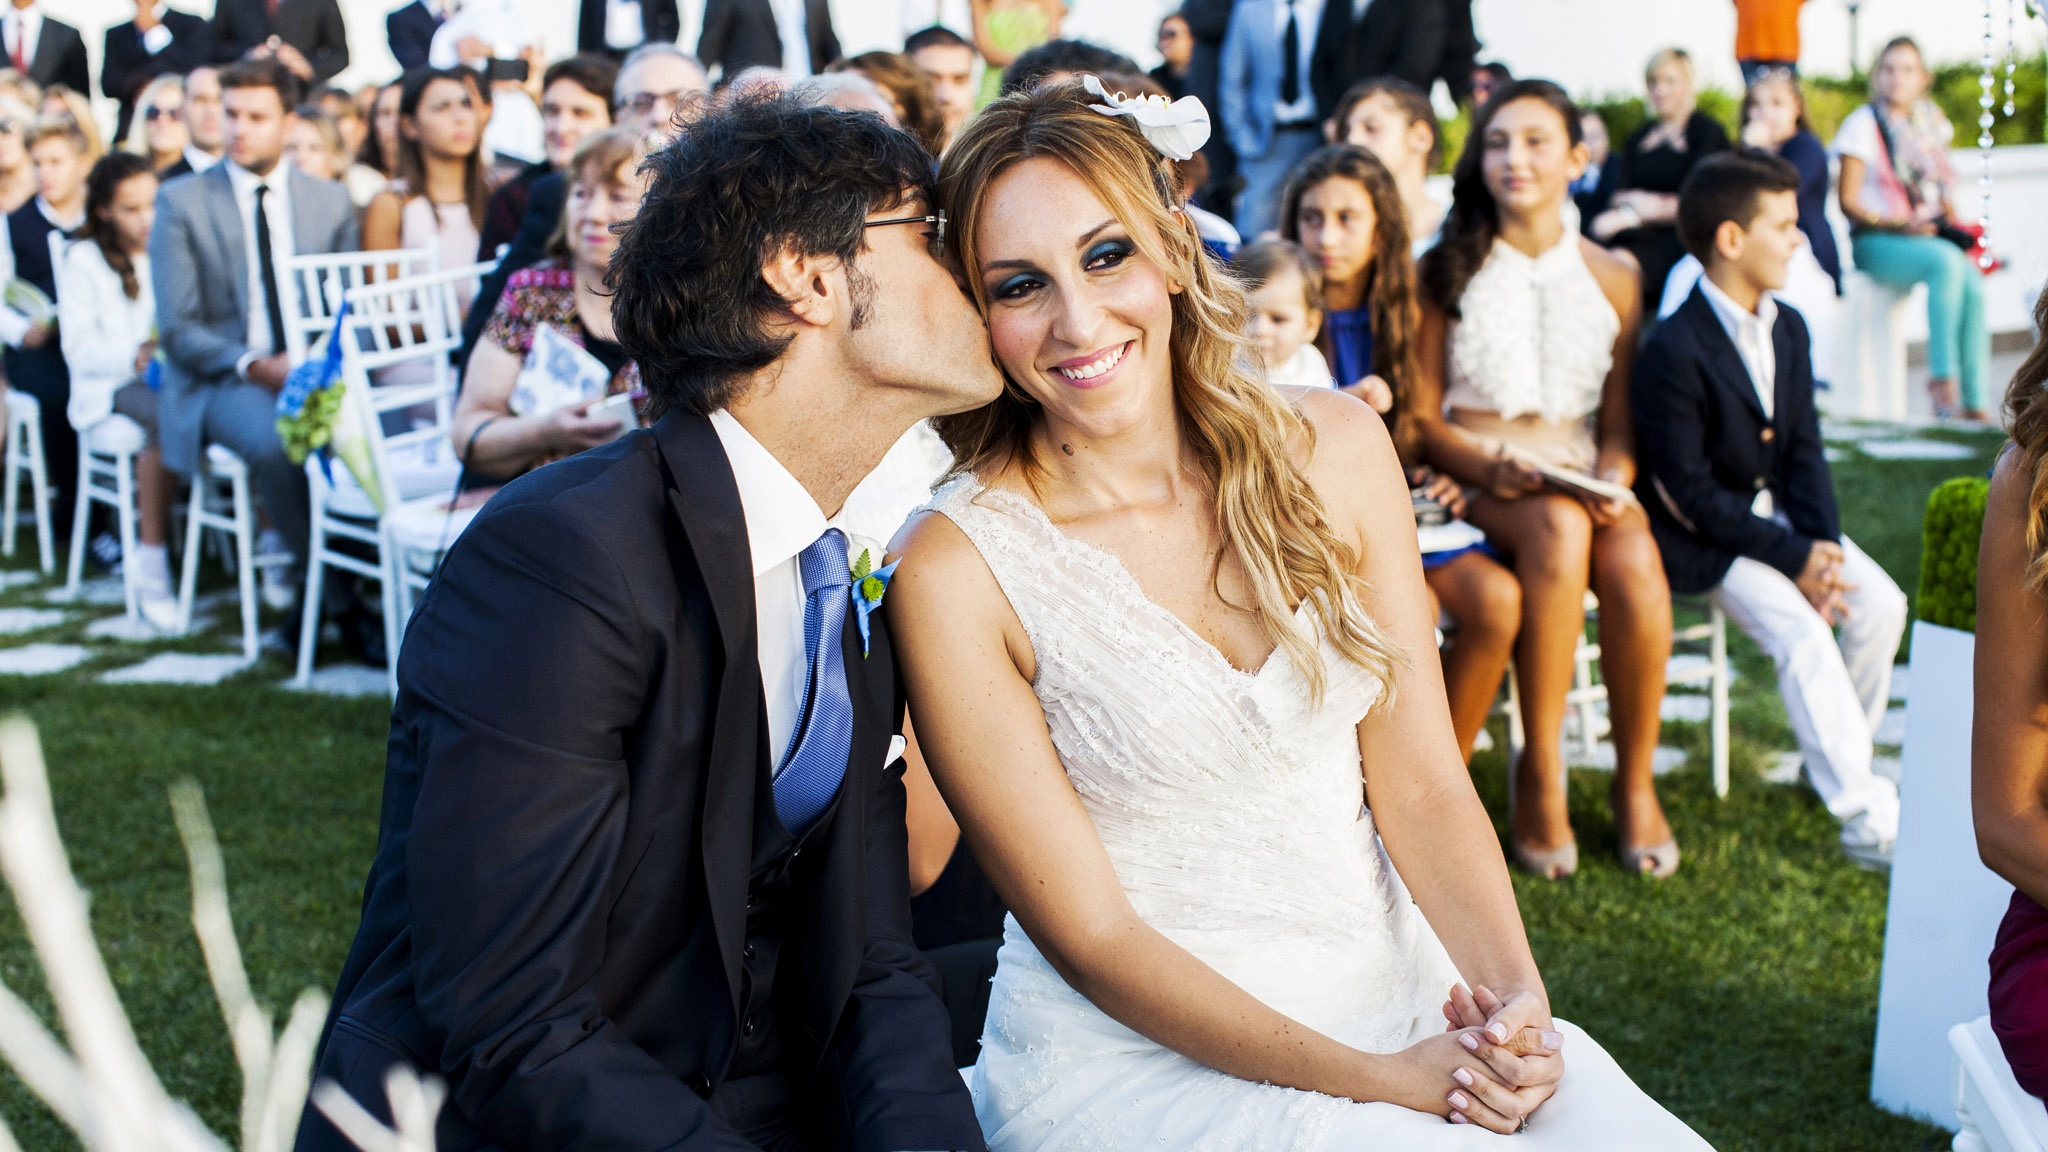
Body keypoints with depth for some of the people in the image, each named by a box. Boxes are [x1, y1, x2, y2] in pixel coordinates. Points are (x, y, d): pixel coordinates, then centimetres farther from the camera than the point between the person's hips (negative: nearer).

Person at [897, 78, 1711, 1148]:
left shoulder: (1333, 448, 1)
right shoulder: (958, 568, -11)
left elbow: (1420, 784, 3)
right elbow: (1093, 935, -10)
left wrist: (1514, 999, -14)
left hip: (1395, 989, 4)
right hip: (1135, 1052, -4)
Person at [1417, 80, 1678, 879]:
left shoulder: (1612, 278, 14)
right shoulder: (1445, 271, 7)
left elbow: (1618, 417, 12)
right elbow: (1422, 415, 3)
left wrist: (1613, 476, -9)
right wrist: (1492, 466, -15)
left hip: (1580, 479, 2)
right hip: (1474, 482, -2)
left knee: (1633, 560, -33)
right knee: (1558, 528, -37)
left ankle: (1636, 783, -16)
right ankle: (1539, 777, -28)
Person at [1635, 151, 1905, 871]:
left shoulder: (1787, 329, 5)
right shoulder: (1673, 352, -21)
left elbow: (1805, 451, 6)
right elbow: (1692, 495, -21)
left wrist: (1823, 544, -10)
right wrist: (1794, 558, -20)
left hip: (1777, 514, 8)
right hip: (1701, 540, -8)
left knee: (1881, 603, -10)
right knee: (1802, 634, -25)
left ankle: (1840, 761, 10)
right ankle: (1866, 818, -22)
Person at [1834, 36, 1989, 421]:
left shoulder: (1932, 123, 16)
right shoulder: (1863, 124, -2)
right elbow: (1848, 202, -5)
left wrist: (1948, 215, 3)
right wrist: (1898, 224, -17)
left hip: (1928, 236, 5)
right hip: (1875, 242, -5)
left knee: (1973, 283, -27)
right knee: (1947, 261, -35)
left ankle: (1974, 402, -25)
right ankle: (1941, 373, -29)